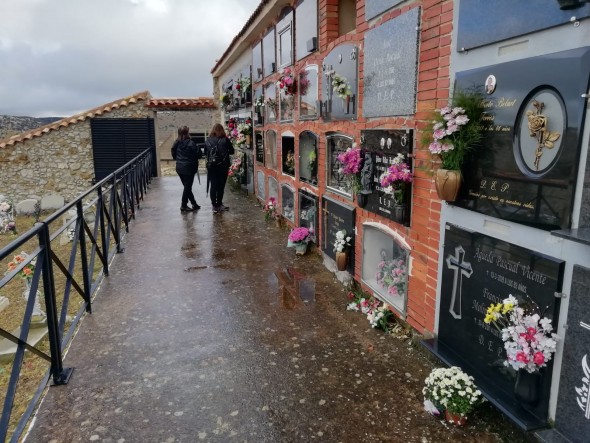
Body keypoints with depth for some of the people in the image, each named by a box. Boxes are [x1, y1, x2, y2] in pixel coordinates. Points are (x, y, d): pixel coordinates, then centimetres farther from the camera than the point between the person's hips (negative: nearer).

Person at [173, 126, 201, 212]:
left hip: (179, 168, 7)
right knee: (188, 187, 3)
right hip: (188, 168, -7)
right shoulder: (190, 143, -16)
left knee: (186, 186, 14)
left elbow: (174, 155, 11)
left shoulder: (176, 143, 3)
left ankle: (194, 204, 21)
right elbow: (198, 154, -15)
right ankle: (183, 206, 8)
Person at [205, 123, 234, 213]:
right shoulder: (225, 140, -7)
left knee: (213, 186, 7)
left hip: (211, 166, 2)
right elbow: (232, 151, 1)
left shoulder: (208, 141, -2)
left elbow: (205, 152, 5)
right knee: (221, 186, 8)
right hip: (223, 166, -2)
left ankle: (215, 206, 7)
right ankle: (219, 205, 15)